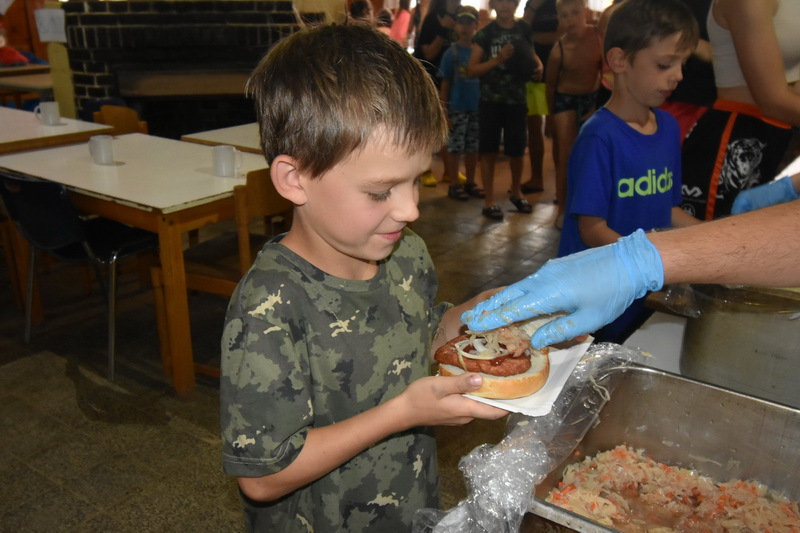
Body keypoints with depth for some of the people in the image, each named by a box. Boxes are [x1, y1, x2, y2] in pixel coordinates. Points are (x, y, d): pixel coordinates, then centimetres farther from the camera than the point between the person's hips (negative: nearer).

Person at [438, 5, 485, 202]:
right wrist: (444, 111, -7)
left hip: (477, 107, 3)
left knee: (473, 147, 10)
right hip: (457, 108, -3)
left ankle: (470, 183, 22)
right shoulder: (451, 53, -3)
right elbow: (445, 84, -2)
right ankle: (454, 185, 11)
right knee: (455, 147, 1)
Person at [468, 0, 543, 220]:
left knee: (517, 149, 9)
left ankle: (515, 191, 33)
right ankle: (489, 200, 10)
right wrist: (498, 58, -19)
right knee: (489, 150, 1)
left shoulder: (524, 30, 5)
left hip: (517, 100, 2)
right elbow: (472, 69, -7)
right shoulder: (485, 33, -3)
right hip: (491, 100, -2)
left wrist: (538, 67, -1)